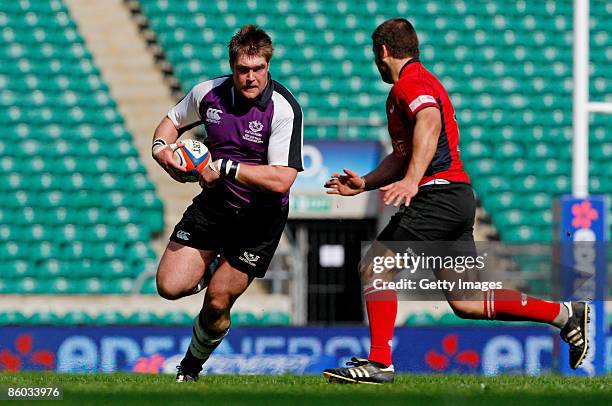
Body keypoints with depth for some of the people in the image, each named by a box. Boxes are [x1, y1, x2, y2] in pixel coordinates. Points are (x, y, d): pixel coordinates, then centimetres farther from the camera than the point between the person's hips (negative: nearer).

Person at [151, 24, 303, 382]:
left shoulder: (284, 109, -21)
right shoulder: (208, 93, -5)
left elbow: (281, 179, -29)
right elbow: (173, 121, 17)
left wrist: (224, 168, -30)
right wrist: (161, 148, -5)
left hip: (260, 217, -4)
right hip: (213, 205, 4)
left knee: (217, 305, -5)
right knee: (170, 286, -9)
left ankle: (192, 367, 24)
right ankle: (211, 273, 26)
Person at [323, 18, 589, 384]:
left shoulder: (410, 82, -7)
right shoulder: (420, 82, 27)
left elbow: (430, 123, -29)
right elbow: (403, 155, 37)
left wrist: (411, 180, -41)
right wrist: (364, 184, 29)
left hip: (439, 195, -10)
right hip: (458, 199, 10)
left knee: (373, 267, -9)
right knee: (466, 303, 8)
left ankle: (380, 363, -13)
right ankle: (565, 314, 9)